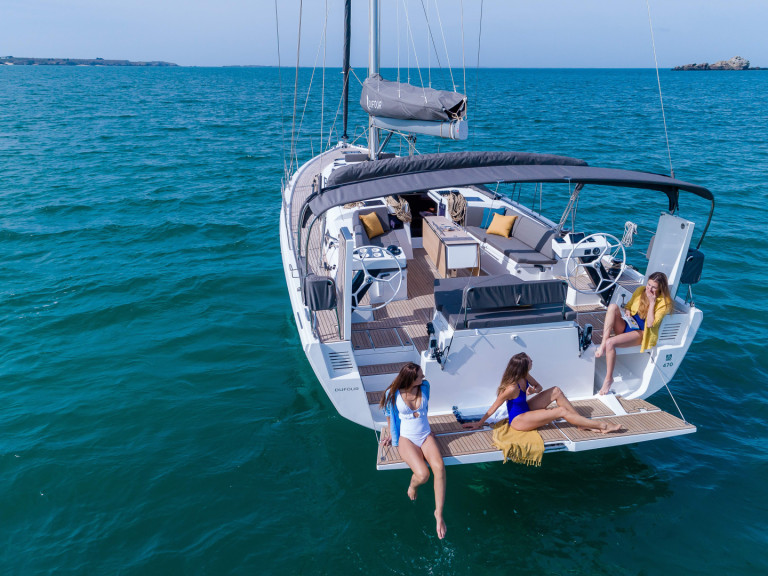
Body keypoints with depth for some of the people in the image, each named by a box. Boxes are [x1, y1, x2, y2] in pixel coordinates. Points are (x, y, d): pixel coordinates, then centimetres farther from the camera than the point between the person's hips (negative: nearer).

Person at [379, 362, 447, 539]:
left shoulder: (424, 386, -3)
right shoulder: (394, 394, -12)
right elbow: (390, 416, 8)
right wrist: (390, 435, 15)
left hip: (426, 435, 3)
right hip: (406, 438, -3)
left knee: (439, 466, -27)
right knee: (423, 474, -27)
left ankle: (439, 512, -15)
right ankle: (412, 486, 12)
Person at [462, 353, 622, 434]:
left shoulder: (524, 376, -8)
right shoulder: (512, 388, -31)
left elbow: (539, 387, 8)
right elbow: (493, 408, -23)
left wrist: (534, 390, -17)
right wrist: (478, 424, -16)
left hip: (525, 410, 9)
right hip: (519, 420, -9)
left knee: (556, 391, 1)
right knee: (562, 411, -14)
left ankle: (584, 423, 4)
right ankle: (602, 425, -3)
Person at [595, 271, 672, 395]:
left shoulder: (664, 302, -8)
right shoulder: (641, 290, 7)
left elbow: (650, 323, -18)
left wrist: (652, 302, -18)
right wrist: (627, 311, -2)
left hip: (640, 333, -6)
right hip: (626, 326, 6)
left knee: (610, 342, -32)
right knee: (613, 306, -25)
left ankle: (608, 378, -18)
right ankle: (602, 345, -32)